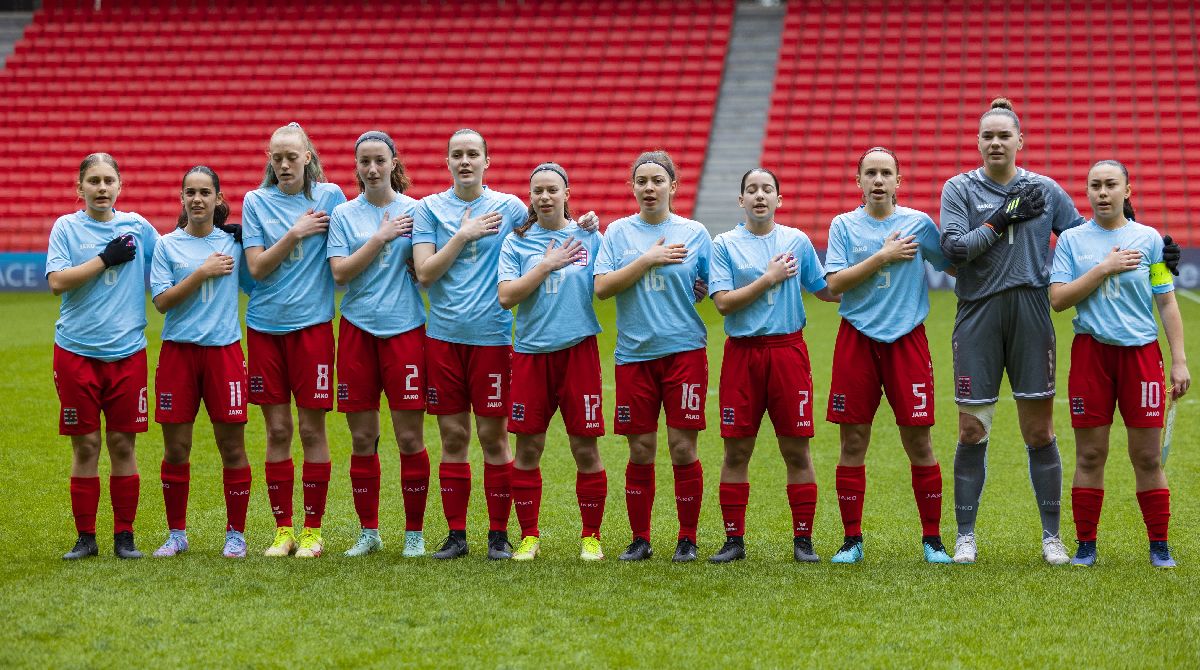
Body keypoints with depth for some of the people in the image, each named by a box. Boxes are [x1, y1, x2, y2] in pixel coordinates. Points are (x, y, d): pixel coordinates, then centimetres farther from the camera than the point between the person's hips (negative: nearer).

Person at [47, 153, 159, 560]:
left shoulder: (136, 226, 9)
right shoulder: (67, 227, 2)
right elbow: (57, 281, -10)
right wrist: (106, 258, -12)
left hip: (127, 352, 2)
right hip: (76, 351, -1)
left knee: (122, 444, 3)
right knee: (85, 445, 2)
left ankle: (124, 536, 12)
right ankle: (85, 537, 11)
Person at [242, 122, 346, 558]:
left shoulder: (329, 196, 2)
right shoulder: (256, 202, 4)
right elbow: (256, 267, -3)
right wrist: (295, 233, -10)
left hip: (311, 322, -1)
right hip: (264, 325, 1)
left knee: (312, 428, 0)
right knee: (277, 430, 5)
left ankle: (313, 529, 9)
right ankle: (283, 529, 13)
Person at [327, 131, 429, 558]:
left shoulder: (414, 211, 3)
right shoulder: (344, 214, 6)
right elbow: (340, 272, -5)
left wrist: (408, 239, -16)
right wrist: (380, 238, -10)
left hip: (404, 327, -1)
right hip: (357, 328, 1)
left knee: (409, 437, -2)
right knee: (362, 438, 5)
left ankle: (415, 533, 9)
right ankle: (368, 532, 16)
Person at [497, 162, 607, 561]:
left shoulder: (588, 237, 6)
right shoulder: (517, 242, 6)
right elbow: (506, 296, -5)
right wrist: (547, 265, -9)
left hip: (578, 349, 0)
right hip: (531, 352, 1)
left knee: (585, 449, 0)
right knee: (528, 449, 2)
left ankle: (591, 536, 12)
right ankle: (529, 536, 14)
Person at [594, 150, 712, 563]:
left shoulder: (694, 233, 6)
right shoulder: (618, 232, 7)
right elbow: (601, 287, -5)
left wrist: (700, 291, -9)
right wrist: (648, 259, -10)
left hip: (684, 350, -1)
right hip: (634, 354, 1)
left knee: (683, 447, -2)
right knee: (640, 451, 4)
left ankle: (687, 539, 9)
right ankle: (640, 540, 14)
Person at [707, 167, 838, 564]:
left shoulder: (797, 241, 8)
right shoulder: (725, 244, 3)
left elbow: (824, 289, 18)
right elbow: (723, 303, -6)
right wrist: (769, 279, -8)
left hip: (788, 349, 1)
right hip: (742, 352, -1)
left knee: (796, 449, 0)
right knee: (736, 451, 1)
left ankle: (803, 539, 8)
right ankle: (734, 540, 10)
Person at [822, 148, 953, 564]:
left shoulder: (918, 223, 5)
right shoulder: (844, 225, 5)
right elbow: (834, 283, -6)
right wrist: (883, 256, -10)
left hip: (906, 339, 0)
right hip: (857, 339, 0)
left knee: (918, 442, -1)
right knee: (853, 441, 2)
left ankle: (932, 539, 9)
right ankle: (852, 540, 12)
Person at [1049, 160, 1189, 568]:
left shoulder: (1149, 239, 6)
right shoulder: (1071, 240, 5)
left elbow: (1167, 303, 7)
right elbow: (1058, 299, -3)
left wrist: (1179, 361, 2)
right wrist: (1105, 268, -11)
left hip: (1141, 351, 0)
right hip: (1090, 353, 0)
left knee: (1147, 457, 0)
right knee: (1089, 455, 2)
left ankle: (1159, 547, 9)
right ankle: (1085, 545, 11)